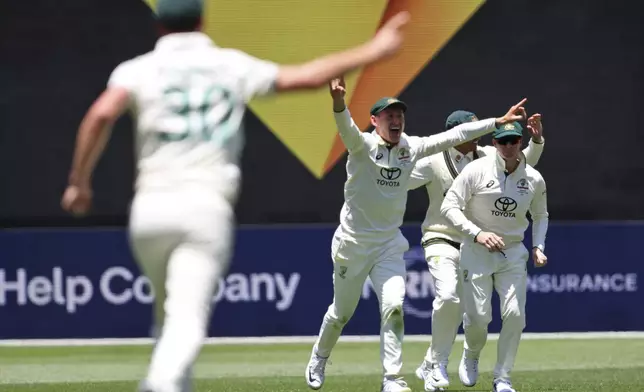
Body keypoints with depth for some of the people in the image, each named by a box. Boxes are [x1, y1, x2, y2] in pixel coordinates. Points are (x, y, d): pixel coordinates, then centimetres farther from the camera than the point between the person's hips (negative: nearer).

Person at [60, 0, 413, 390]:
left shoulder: (140, 70, 8)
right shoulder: (232, 66, 13)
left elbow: (101, 114, -10)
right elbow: (308, 77, 17)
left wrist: (80, 182, -1)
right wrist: (373, 52, 28)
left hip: (151, 208, 1)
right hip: (208, 208, -1)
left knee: (171, 310, 24)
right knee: (188, 316, -13)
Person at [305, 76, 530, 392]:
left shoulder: (411, 148, 1)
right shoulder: (362, 145, -14)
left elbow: (453, 136, 3)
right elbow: (346, 127, -35)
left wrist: (499, 122, 0)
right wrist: (338, 102, -58)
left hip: (390, 244, 3)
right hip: (353, 244, -3)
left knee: (393, 307, -14)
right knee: (342, 312, 11)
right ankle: (319, 359, 38)